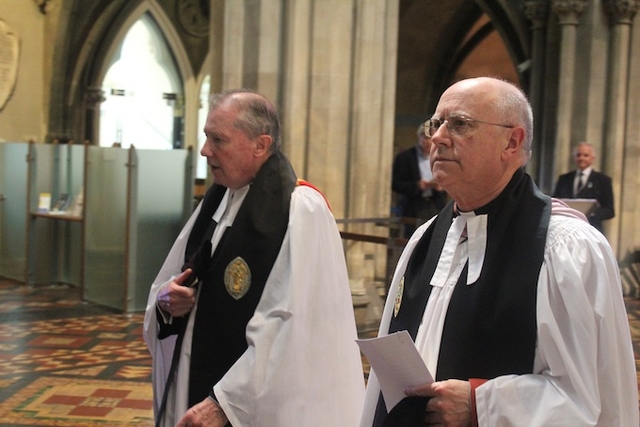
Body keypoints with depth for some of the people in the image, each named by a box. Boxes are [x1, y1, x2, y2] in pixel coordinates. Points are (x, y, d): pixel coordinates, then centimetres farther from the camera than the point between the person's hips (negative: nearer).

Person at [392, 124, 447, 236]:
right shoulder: (404, 157, -1)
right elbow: (395, 184, -5)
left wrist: (440, 186, -7)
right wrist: (417, 186, -18)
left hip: (436, 207, 3)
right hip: (413, 209, -3)